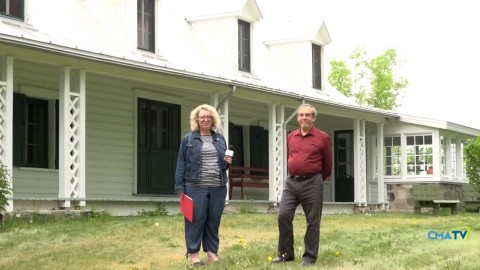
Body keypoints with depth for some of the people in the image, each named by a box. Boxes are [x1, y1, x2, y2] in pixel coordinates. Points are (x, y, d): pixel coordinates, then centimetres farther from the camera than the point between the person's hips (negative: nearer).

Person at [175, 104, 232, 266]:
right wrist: (180, 187, -6)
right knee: (196, 220, -2)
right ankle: (193, 253, 5)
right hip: (195, 186, -3)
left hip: (218, 187, 4)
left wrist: (227, 163, -2)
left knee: (214, 221, 7)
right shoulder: (188, 139, 3)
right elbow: (181, 164, 1)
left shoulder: (220, 139, 15)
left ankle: (212, 251, 16)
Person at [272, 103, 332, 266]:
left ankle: (310, 257, 10)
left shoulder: (322, 137, -3)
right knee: (283, 215, -4)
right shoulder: (291, 136, 9)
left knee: (312, 221, 1)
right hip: (291, 181, 4)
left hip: (312, 183, -4)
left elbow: (327, 164, 7)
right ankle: (286, 253, 8)